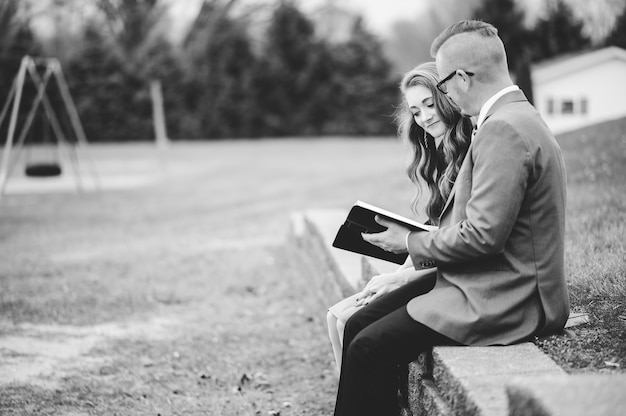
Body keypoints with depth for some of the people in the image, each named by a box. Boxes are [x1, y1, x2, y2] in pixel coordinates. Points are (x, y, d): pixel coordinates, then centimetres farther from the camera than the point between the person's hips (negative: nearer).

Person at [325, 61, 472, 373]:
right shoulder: (440, 157, 15)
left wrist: (403, 277, -15)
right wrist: (393, 277, 1)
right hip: (433, 269, 9)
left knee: (353, 321, -17)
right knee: (336, 316, 0)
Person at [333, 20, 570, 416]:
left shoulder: (504, 130, -19)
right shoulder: (517, 117, 15)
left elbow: (482, 236, -22)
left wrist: (411, 242, -8)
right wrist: (424, 236, 9)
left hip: (506, 303, -10)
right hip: (499, 285, 10)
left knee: (369, 349, -16)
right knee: (358, 325, 5)